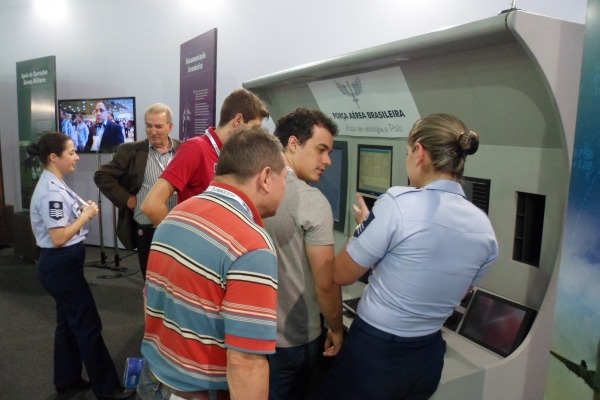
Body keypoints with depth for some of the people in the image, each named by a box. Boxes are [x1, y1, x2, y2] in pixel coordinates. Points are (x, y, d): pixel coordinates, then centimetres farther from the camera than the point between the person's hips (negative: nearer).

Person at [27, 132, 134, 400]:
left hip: (62, 265, 10)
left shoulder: (55, 186, 9)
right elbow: (58, 238, -25)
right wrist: (86, 215, -16)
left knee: (69, 322, 20)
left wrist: (84, 210, 3)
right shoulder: (51, 192, -22)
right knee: (88, 325, -1)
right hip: (61, 266, -10)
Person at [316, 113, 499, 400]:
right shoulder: (485, 229, -3)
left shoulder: (398, 202, -22)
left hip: (372, 353, -6)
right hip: (428, 357, 6)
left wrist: (365, 226, 3)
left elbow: (341, 275, -13)